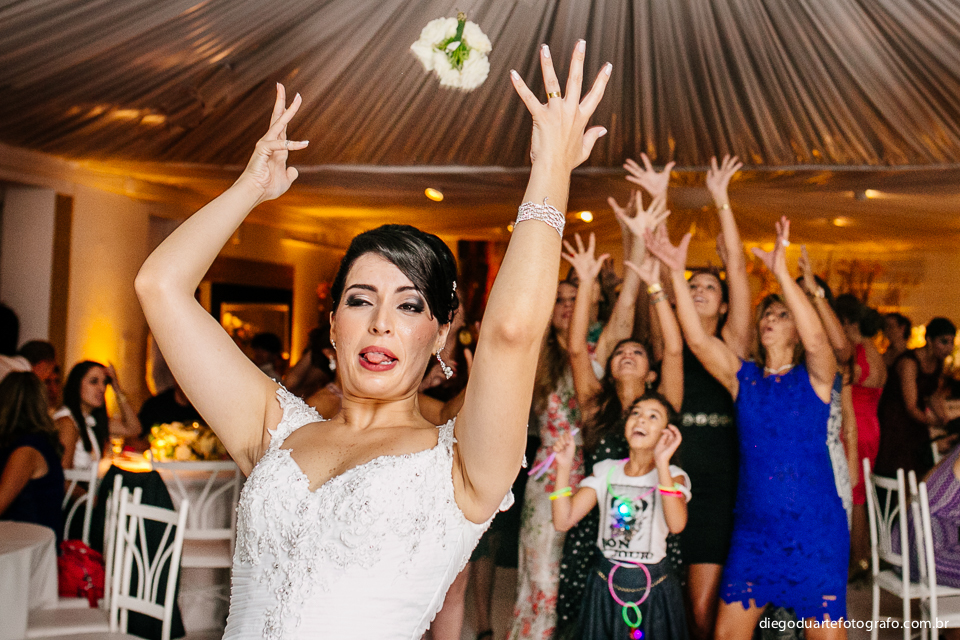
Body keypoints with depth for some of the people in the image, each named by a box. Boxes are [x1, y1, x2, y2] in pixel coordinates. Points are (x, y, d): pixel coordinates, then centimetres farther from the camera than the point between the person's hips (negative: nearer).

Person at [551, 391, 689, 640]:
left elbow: (676, 524, -27)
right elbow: (563, 521, -7)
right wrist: (564, 467, -15)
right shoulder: (605, 471, 2)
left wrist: (662, 463, -31)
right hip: (605, 584, 2)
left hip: (654, 589, -2)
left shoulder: (673, 476, -5)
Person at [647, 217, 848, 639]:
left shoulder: (814, 377, -2)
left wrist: (781, 271, -33)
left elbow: (816, 338, -24)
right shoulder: (743, 377, 6)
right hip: (753, 527, 3)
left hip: (813, 528, -3)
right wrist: (676, 273, -16)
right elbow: (697, 338, -8)